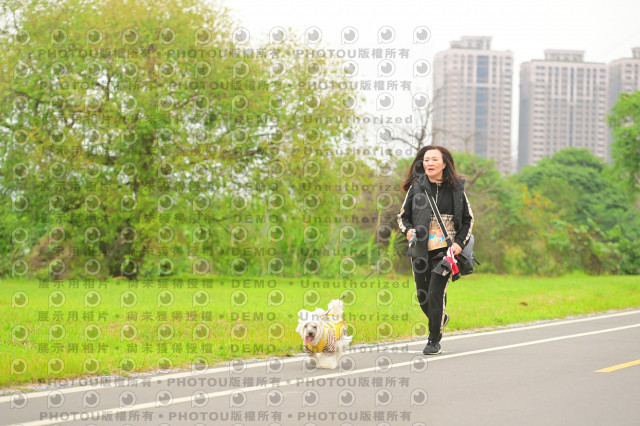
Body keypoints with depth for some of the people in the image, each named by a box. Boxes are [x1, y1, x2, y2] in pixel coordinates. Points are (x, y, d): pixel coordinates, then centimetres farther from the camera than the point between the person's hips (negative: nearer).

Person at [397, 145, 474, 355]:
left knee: (436, 292, -12)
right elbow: (402, 216, 11)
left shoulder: (456, 188, 2)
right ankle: (440, 318, 41)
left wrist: (460, 243, -4)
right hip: (421, 249, 3)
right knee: (422, 295, 8)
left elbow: (468, 219, 10)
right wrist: (408, 230, -10)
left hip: (446, 250, -2)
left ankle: (434, 341, 0)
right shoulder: (416, 187, 3)